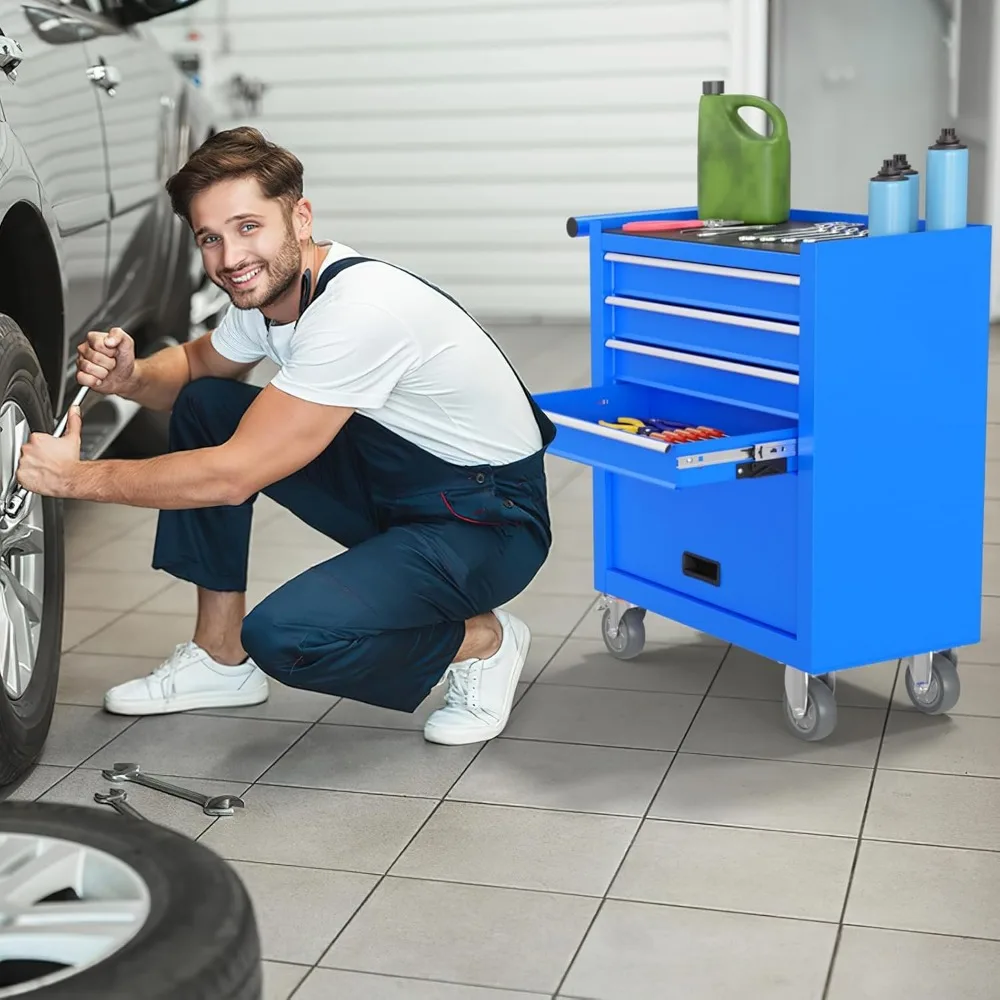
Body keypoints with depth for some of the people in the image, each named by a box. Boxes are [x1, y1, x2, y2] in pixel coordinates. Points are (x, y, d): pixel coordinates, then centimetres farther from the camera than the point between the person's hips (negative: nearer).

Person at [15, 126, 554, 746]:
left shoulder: (362, 310, -30)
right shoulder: (266, 290, -2)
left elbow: (234, 475, -29)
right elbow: (196, 362, 20)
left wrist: (76, 477, -19)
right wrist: (132, 379, -5)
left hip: (490, 519, -9)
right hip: (389, 486, 9)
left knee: (284, 636, -29)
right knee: (204, 403, 3)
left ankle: (482, 640, -1)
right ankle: (222, 659, 12)